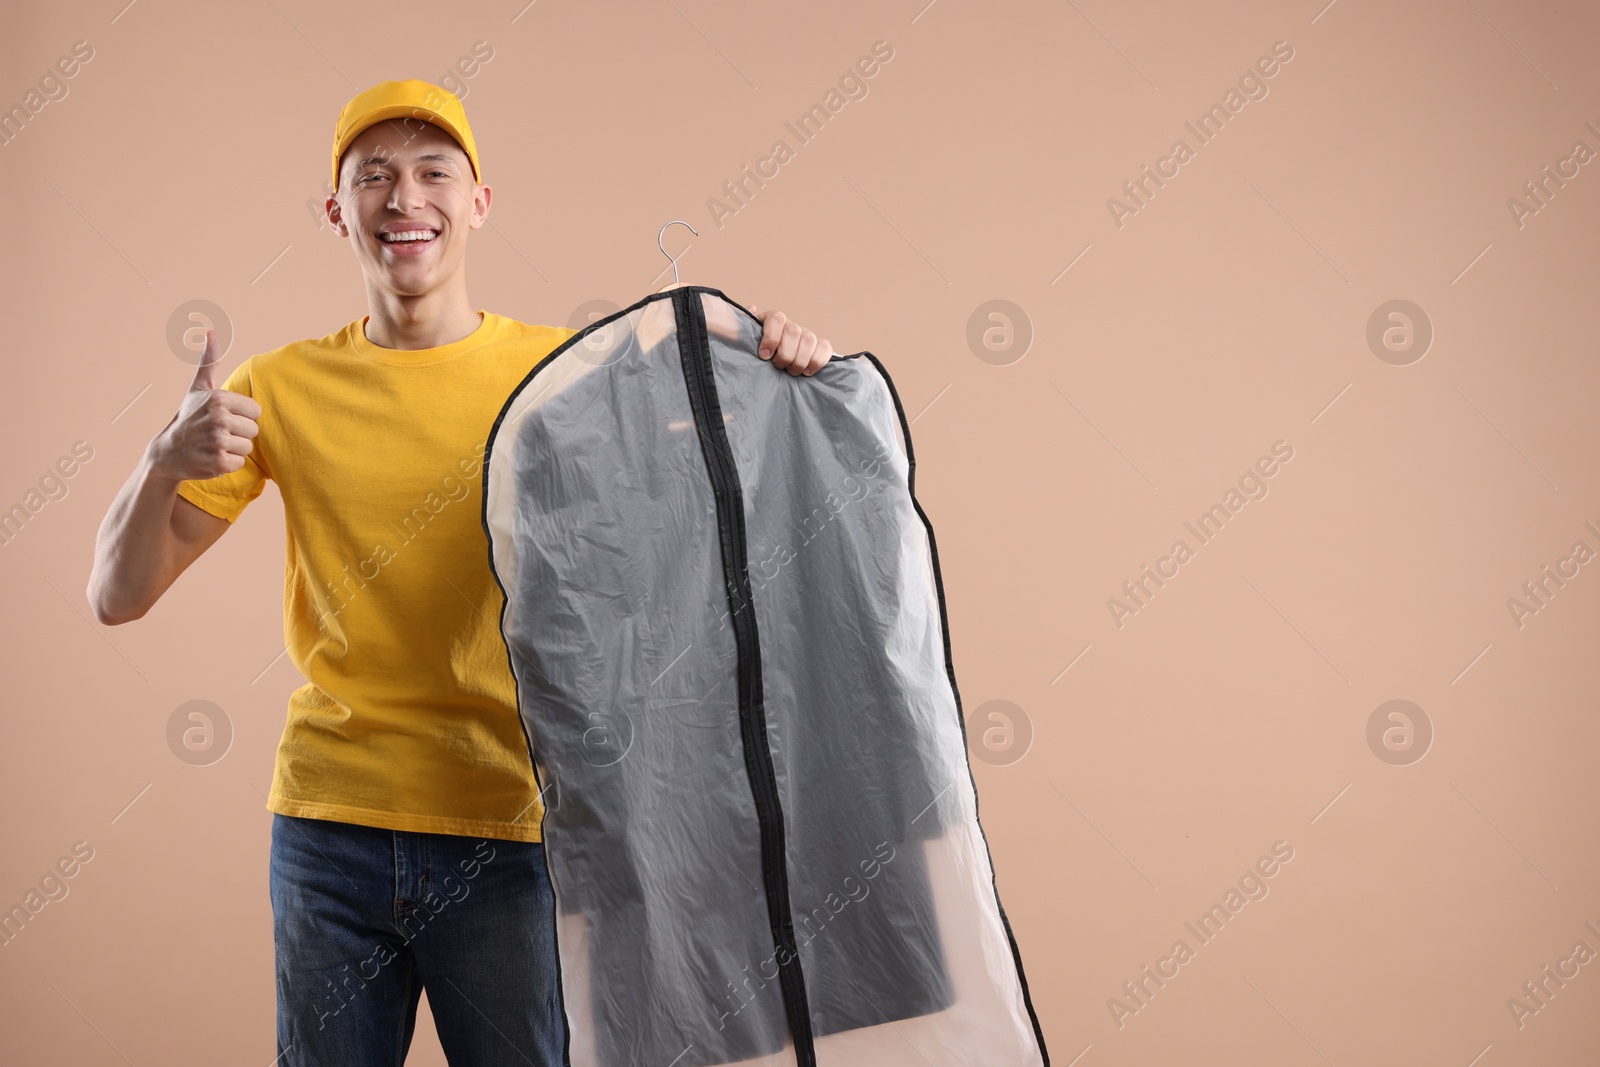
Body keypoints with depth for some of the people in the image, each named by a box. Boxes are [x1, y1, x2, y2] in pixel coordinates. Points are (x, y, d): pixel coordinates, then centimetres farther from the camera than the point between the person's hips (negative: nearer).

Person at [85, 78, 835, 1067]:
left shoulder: (565, 371, -1)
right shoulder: (282, 388, 2)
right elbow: (117, 596, 1)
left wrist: (778, 364, -18)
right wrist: (166, 459, -19)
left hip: (511, 833, -1)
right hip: (328, 827, 1)